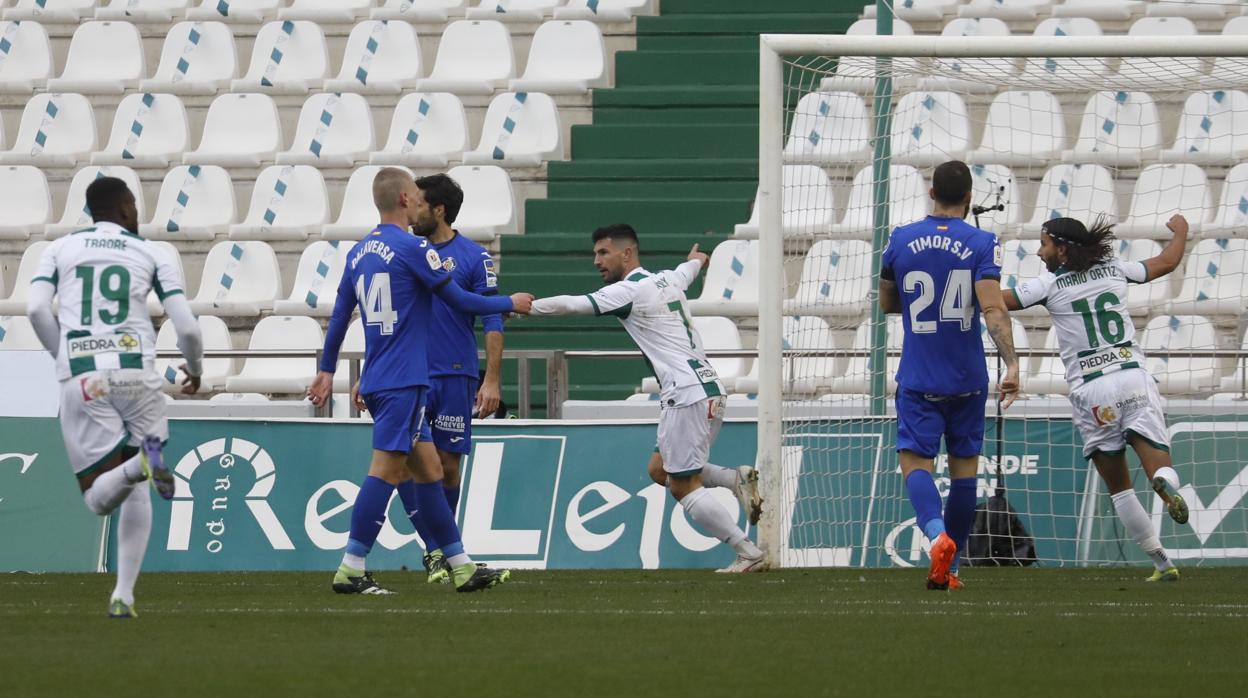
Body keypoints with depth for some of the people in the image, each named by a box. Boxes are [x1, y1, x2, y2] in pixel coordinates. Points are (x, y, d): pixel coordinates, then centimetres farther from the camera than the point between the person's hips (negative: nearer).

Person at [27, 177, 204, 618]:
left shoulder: (60, 250, 15)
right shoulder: (150, 254, 12)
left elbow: (37, 308, -2)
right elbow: (187, 327, 5)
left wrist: (65, 357, 13)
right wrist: (195, 369, 26)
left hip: (81, 381, 0)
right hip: (136, 373, 0)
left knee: (99, 499, 1)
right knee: (137, 495, 15)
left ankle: (139, 465, -33)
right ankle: (124, 596, 2)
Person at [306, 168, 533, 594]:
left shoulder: (359, 253, 12)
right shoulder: (413, 248, -10)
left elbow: (339, 315, 17)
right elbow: (458, 301, -4)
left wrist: (327, 371, 25)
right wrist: (510, 304, 10)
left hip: (377, 381, 9)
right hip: (403, 382, -9)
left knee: (428, 470, 11)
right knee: (387, 470, -10)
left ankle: (461, 567, 14)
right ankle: (350, 571, -14)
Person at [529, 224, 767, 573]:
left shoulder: (629, 291, -8)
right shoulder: (668, 280, 17)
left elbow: (571, 305, -14)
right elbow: (689, 268, 42)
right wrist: (697, 259, 65)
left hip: (687, 394, -9)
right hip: (708, 389, 9)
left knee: (684, 486, -5)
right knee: (660, 469, 17)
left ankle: (749, 553, -8)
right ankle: (737, 478, 5)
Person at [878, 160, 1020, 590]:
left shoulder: (901, 241, 1)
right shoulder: (982, 244, -6)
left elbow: (886, 303, 14)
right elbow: (992, 308, -18)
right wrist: (1012, 364, -22)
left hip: (918, 378, 0)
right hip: (968, 378, 0)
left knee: (915, 461, -4)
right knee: (964, 465, 12)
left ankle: (937, 534, -33)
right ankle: (950, 568, 15)